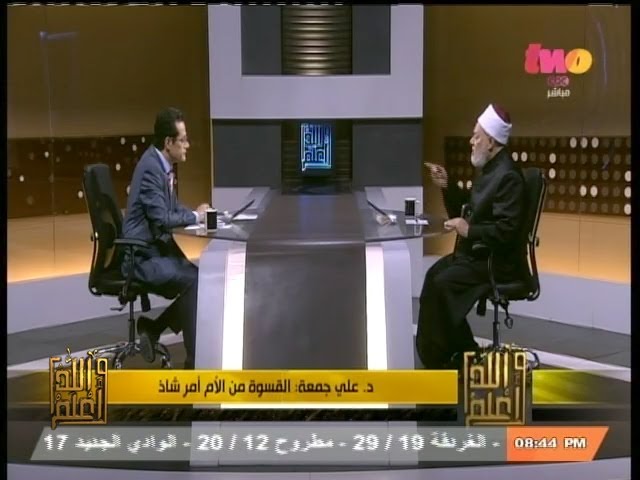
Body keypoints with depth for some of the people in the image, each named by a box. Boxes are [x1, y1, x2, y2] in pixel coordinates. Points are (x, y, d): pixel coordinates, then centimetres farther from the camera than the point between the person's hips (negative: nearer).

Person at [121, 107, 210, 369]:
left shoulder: (162, 164, 9)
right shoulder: (151, 167, -20)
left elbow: (172, 208, 17)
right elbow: (161, 218, -26)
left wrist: (196, 213, 0)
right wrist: (194, 216, -12)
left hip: (157, 248, 10)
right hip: (142, 255, -10)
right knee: (194, 280, -22)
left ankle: (153, 327, 9)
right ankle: (194, 359, -12)